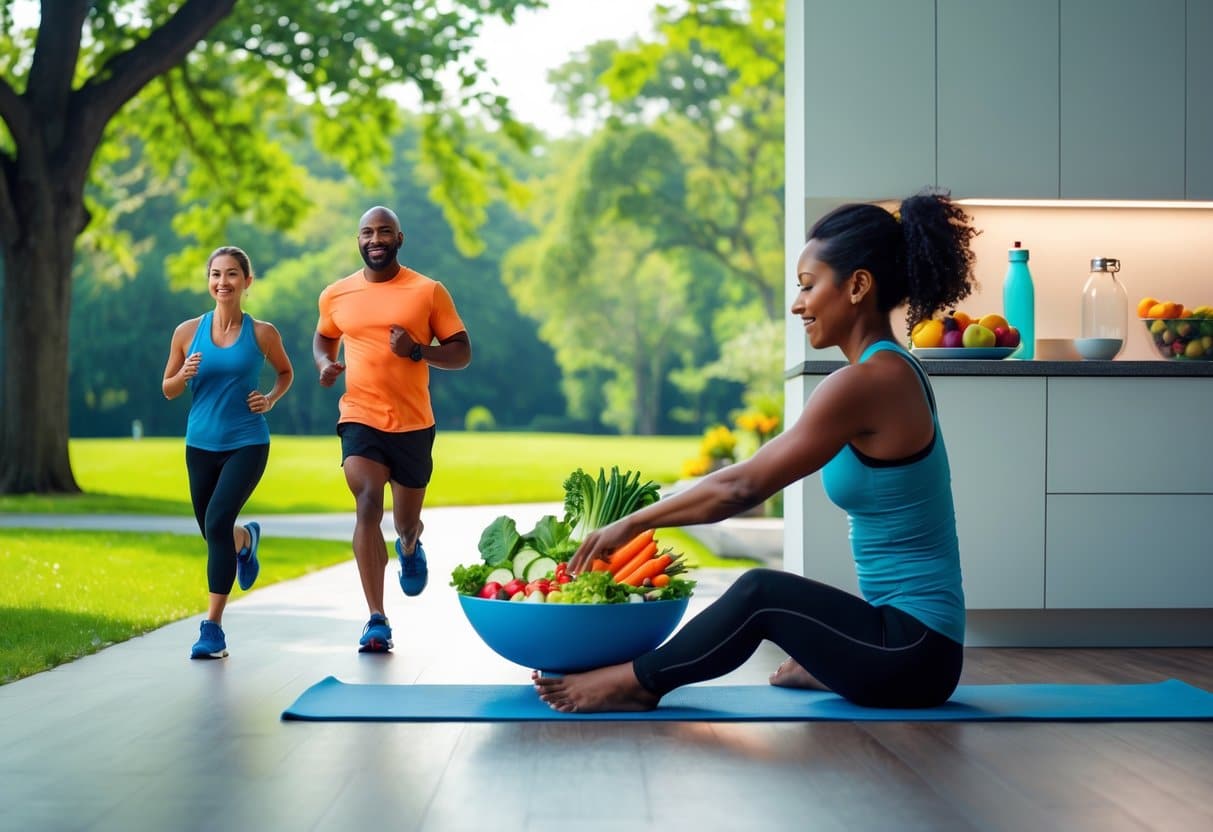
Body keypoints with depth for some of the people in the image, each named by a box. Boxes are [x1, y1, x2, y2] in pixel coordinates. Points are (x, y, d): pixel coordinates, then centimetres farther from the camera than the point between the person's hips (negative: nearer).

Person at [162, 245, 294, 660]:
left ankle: (213, 628, -14)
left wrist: (271, 399, -5)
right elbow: (168, 390, 7)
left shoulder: (262, 333, -4)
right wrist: (185, 374, -14)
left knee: (217, 523, -21)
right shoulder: (187, 332, -1)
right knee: (213, 533, 14)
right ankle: (246, 538, 54)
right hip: (201, 446, 3)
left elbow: (285, 372, 15)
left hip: (247, 444, -3)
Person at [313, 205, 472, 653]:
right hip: (360, 419, 0)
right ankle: (377, 621, -19)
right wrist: (324, 362, 2)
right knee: (367, 505, -20)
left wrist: (418, 350, -18)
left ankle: (410, 547, 54)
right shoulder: (336, 295, 6)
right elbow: (323, 337, 25)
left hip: (413, 424, 0)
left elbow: (462, 353, 0)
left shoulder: (429, 291, -1)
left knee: (406, 521, 13)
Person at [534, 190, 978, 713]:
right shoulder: (892, 372, 10)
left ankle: (635, 682, 0)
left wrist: (632, 524, -7)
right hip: (915, 642, 10)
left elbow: (742, 486, -16)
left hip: (914, 652, -10)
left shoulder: (866, 383, -18)